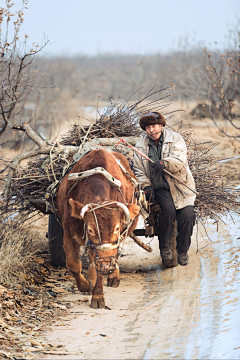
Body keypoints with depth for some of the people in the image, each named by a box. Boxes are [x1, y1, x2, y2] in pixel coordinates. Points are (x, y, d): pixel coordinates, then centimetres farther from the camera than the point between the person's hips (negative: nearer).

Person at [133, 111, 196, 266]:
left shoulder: (175, 139, 2)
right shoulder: (141, 145, 11)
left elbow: (179, 160, -14)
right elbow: (138, 169, 13)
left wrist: (164, 163, -33)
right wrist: (146, 186, -4)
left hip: (179, 186, 0)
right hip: (160, 188, 0)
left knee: (187, 214, -19)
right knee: (168, 209, -29)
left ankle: (183, 250, 2)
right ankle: (165, 247, -11)